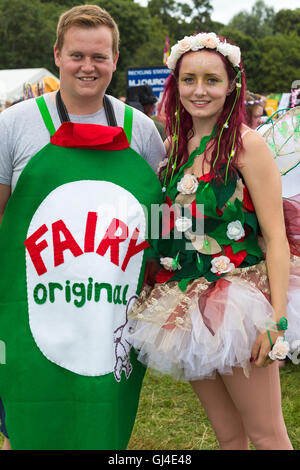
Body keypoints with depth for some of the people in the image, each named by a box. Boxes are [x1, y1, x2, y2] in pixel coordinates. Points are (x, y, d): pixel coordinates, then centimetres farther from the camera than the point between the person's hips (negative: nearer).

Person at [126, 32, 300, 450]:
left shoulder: (247, 144, -9)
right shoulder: (174, 145, 9)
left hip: (238, 301, -5)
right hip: (185, 302, 6)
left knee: (266, 434, 2)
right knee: (227, 433, 15)